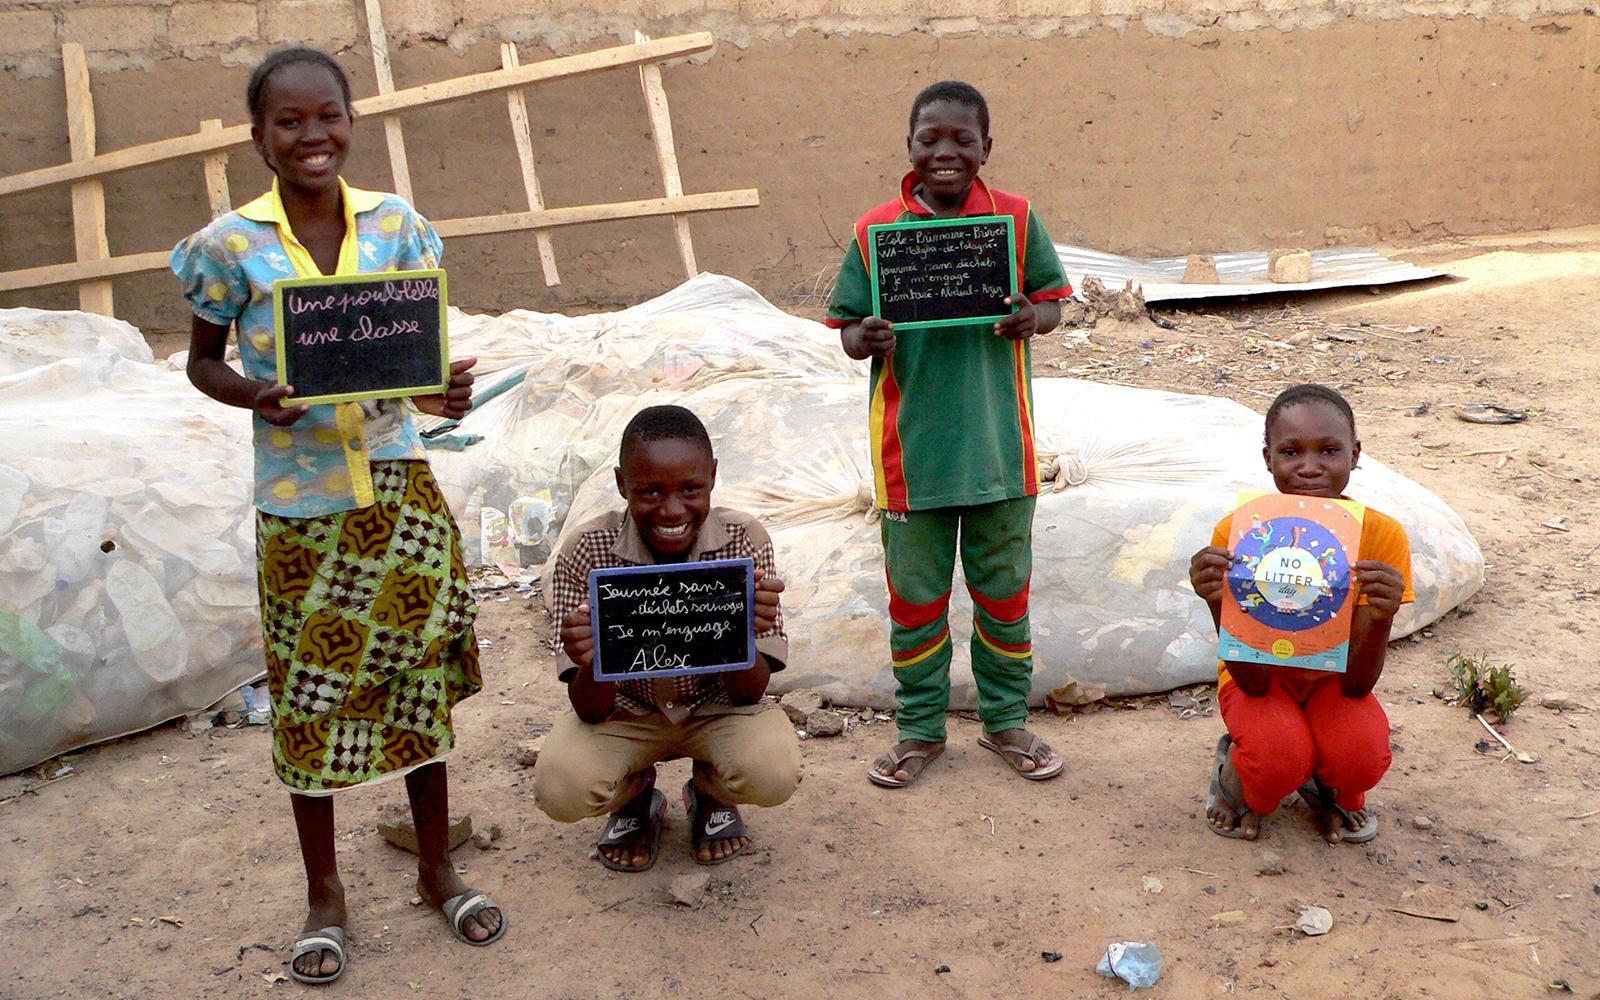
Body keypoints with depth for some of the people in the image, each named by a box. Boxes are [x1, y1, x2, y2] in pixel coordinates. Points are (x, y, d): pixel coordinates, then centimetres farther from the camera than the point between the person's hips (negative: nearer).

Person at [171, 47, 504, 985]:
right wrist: (253, 395, -17)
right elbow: (202, 360, 4)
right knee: (308, 689, 7)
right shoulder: (230, 244, -6)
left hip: (399, 485, 2)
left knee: (420, 670, 9)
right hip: (299, 495, -1)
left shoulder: (396, 223, -1)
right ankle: (325, 890, 26)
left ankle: (437, 864, 28)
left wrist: (444, 389, -19)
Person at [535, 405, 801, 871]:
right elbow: (591, 711, -20)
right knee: (560, 790, -28)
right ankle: (636, 797, 10)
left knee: (773, 775, -29)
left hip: (718, 706, 0)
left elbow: (748, 694, -19)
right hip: (626, 709, 0)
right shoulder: (586, 552, -22)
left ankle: (710, 792, 10)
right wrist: (592, 659, -44)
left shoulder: (745, 541, -20)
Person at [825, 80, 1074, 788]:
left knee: (1004, 589, 14)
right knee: (915, 595, 11)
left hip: (999, 443, 1)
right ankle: (920, 728, 28)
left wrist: (1031, 317, -17)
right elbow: (848, 327, 1)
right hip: (912, 448, 0)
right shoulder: (875, 231, -3)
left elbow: (1052, 300, 5)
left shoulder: (1016, 219, -1)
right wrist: (866, 340, -22)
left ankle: (1007, 719, 32)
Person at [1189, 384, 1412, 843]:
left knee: (1362, 757, -30)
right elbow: (1252, 681, -24)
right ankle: (1234, 773, 4)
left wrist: (1382, 616, -41)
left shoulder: (1382, 535, -21)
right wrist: (1219, 603, -42)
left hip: (1334, 680, 2)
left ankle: (1329, 790, 7)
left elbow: (1356, 683, -21)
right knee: (1279, 757, -33)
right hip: (1260, 679, -1)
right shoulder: (1236, 533, -24)